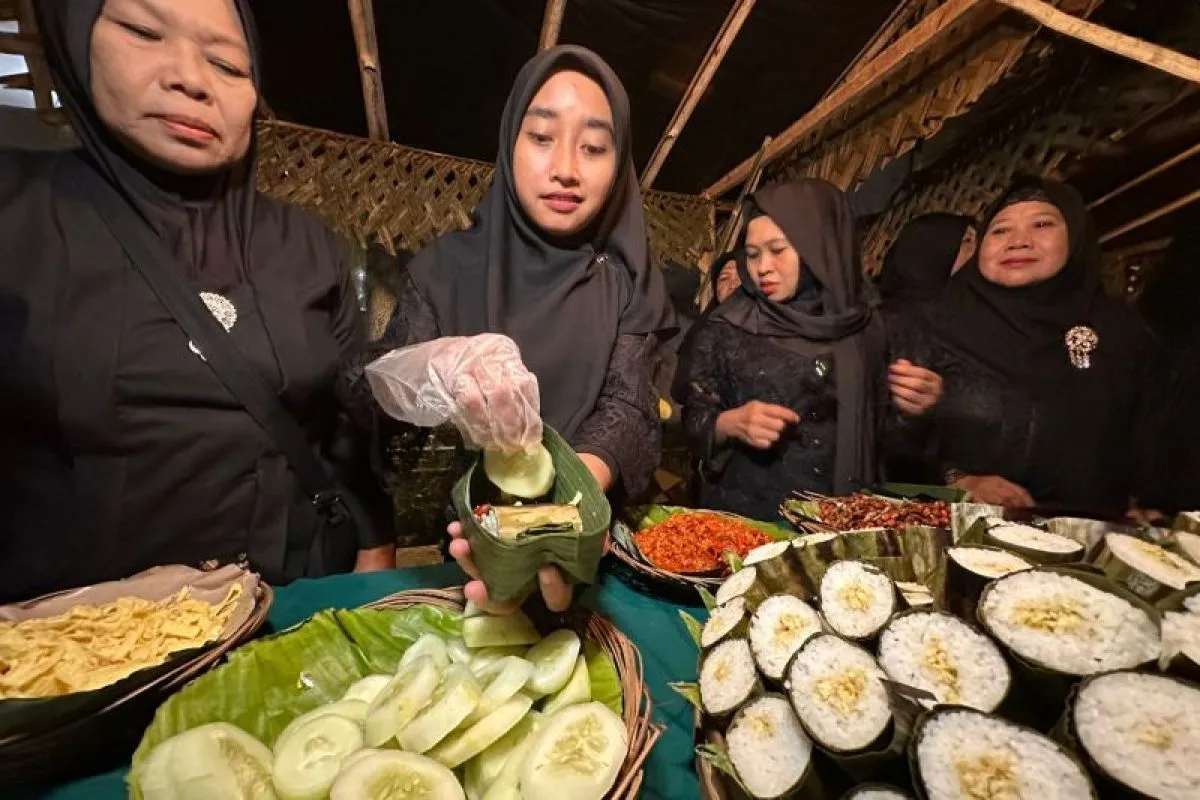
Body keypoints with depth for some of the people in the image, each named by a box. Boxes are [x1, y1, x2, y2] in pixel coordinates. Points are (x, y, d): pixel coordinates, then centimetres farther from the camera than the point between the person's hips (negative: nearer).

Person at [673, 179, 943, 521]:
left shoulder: (862, 323, 5)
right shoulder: (726, 327, -2)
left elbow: (874, 422, 15)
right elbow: (694, 421, -1)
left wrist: (910, 405, -3)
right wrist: (731, 424, -19)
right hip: (748, 513, -3)